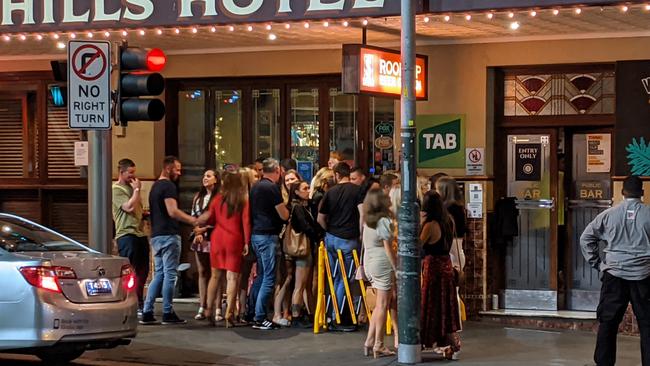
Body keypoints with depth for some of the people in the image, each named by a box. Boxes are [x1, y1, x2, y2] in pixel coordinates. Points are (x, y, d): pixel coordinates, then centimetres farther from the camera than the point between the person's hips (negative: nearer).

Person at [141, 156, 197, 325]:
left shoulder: (155, 186, 19)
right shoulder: (168, 186, -11)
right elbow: (173, 212, -20)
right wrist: (193, 220, -14)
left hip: (156, 235, 9)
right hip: (169, 235, -9)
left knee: (159, 275, 10)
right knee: (170, 274, -4)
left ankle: (147, 313, 5)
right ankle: (168, 313, -2)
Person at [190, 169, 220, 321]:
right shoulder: (198, 197, 16)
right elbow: (193, 216, 15)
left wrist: (205, 229, -12)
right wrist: (197, 232, 0)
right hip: (199, 239, 6)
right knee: (202, 272, 6)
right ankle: (202, 307, 7)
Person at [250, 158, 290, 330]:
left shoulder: (255, 187, 13)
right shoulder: (272, 188, -13)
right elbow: (284, 215, -12)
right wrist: (286, 208, 10)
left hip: (256, 234, 9)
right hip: (267, 235, -9)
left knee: (262, 276, 14)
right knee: (269, 278, -7)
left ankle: (257, 314, 14)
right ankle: (260, 318, -8)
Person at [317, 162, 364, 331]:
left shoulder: (330, 192, 8)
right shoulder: (357, 190, -4)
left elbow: (320, 218, 9)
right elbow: (363, 213, -14)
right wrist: (361, 234, -4)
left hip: (331, 239, 4)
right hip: (349, 240, -4)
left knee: (335, 278, 13)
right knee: (344, 279, 0)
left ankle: (335, 316, 16)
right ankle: (336, 319, -1)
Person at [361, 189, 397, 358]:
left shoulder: (367, 221, 11)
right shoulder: (383, 221, -13)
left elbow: (367, 245, 8)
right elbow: (388, 249, -14)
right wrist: (397, 268, -9)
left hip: (370, 263, 8)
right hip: (383, 264, -8)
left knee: (380, 304, 16)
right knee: (383, 305, -2)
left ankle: (370, 341, 13)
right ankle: (378, 346, -1)